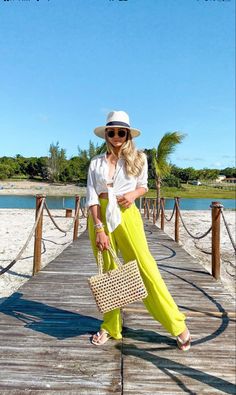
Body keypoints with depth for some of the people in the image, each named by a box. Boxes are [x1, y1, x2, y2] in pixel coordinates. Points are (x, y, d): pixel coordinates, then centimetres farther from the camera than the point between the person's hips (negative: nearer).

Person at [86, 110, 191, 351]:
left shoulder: (138, 158, 5)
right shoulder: (96, 162, 5)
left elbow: (143, 185, 16)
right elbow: (91, 197, -1)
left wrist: (134, 194, -9)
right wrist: (99, 228, -11)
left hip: (126, 215, -2)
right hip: (99, 217, 2)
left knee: (144, 268, -4)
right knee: (107, 272, 10)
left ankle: (177, 325, 11)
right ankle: (110, 327, 26)